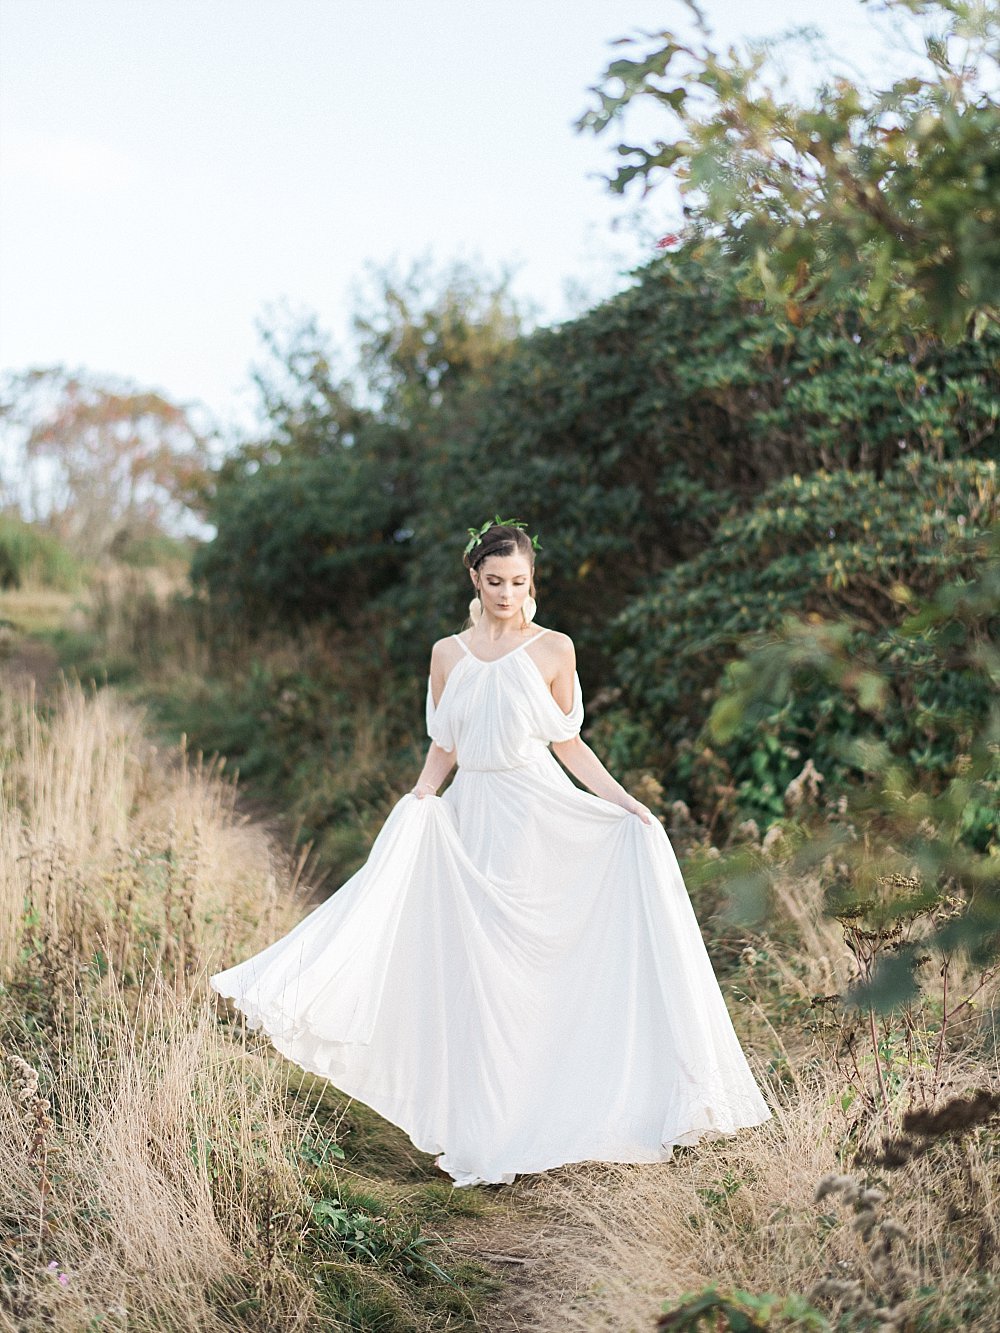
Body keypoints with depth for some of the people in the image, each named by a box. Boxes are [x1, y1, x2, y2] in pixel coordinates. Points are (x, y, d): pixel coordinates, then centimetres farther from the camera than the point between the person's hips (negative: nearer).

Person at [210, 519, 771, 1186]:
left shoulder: (554, 650, 1)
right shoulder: (448, 654, 9)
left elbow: (569, 745, 4)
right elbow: (442, 750, 12)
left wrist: (625, 804, -6)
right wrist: (416, 808, -2)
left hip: (540, 817, -3)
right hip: (472, 818, 3)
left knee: (541, 972, -4)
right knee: (477, 974, 3)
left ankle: (543, 1124, 5)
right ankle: (487, 1134, 12)